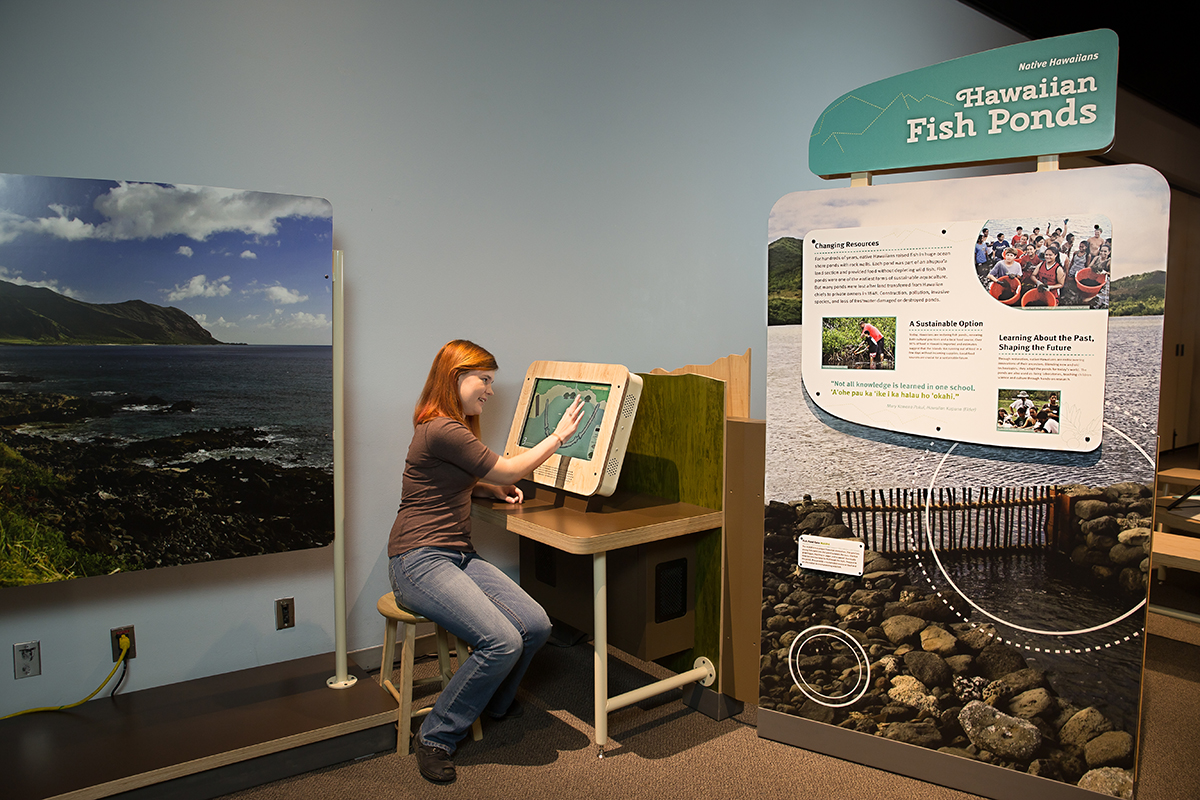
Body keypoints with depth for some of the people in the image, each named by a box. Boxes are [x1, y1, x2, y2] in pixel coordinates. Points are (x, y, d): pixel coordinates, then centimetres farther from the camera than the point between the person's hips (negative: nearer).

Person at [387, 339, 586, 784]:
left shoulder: (455, 427, 16)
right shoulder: (440, 431, -17)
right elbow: (508, 469, -10)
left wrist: (495, 488, 13)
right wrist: (560, 434, 0)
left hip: (458, 556, 9)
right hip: (419, 562, -9)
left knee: (535, 625, -8)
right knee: (502, 642, -24)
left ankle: (492, 705, 20)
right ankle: (436, 736, -3)